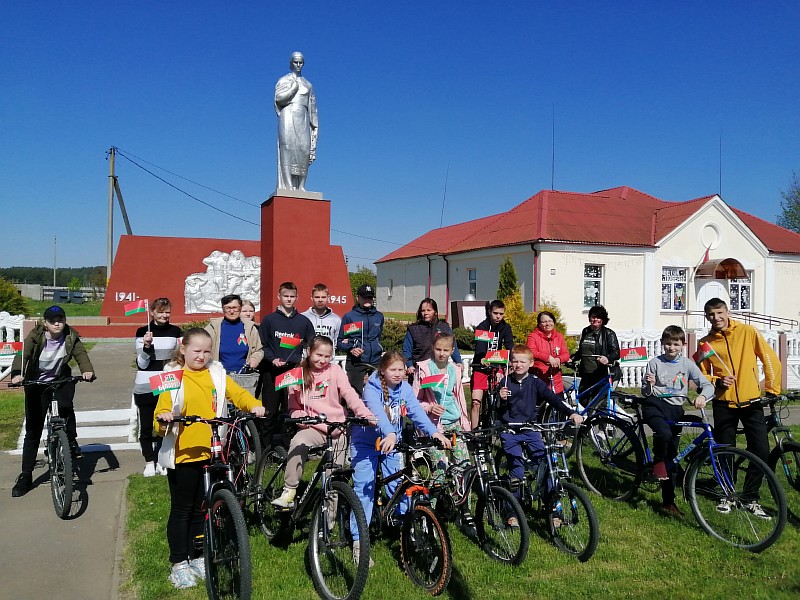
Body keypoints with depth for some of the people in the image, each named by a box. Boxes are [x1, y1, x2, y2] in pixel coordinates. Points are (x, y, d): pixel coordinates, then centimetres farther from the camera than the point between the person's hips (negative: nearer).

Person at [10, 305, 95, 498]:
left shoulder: (71, 337, -12)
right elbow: (23, 355, -30)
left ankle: (71, 442, -9)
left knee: (65, 406, -33)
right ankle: (26, 475, 14)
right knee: (33, 430, 2)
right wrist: (17, 374, -50)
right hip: (37, 383, 0)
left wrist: (87, 371, -45)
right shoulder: (35, 336, -16)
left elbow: (81, 355, -23)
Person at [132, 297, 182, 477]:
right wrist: (146, 346, -20)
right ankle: (149, 462, 18)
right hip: (145, 387, -2)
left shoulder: (175, 331, 5)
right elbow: (141, 364, -6)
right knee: (146, 427, 5)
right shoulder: (143, 332, -3)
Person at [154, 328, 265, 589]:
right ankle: (179, 564, 21)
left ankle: (197, 557, 32)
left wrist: (254, 405, -20)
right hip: (182, 454, -3)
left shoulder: (216, 374, 6)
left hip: (210, 453, 4)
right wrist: (164, 420, -28)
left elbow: (237, 393, -1)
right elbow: (161, 416, -6)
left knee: (201, 509, 16)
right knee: (181, 510, 8)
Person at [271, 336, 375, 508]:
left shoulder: (335, 370, 1)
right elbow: (294, 407, 12)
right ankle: (289, 492, -23)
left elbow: (350, 395, -11)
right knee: (297, 443, -31)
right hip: (313, 427, 0)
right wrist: (300, 417, -11)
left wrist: (366, 414, -27)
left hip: (336, 430, 0)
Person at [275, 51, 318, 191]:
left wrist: (314, 125, 9)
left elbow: (312, 107, 18)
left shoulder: (308, 84, 22)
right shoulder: (284, 80, 12)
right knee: (288, 147, -16)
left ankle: (300, 186, -13)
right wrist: (294, 87, -4)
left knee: (304, 149, -10)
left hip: (303, 119, 3)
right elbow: (279, 98, -5)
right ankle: (288, 185, -21)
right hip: (288, 116, -3)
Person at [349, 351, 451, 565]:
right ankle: (358, 541, 0)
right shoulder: (372, 388, -21)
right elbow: (377, 412, -39)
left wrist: (433, 431, -32)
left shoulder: (404, 388, -5)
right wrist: (389, 434, -56)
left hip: (392, 443, 4)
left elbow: (416, 411, -16)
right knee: (364, 489, -7)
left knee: (399, 486, 0)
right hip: (366, 443, -4)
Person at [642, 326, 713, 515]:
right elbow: (645, 393, 4)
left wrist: (702, 396, -24)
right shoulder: (655, 362, 0)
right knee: (664, 433, -36)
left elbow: (707, 385, -2)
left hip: (675, 409, 2)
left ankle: (668, 501, 15)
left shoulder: (687, 364, 4)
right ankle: (657, 462, -5)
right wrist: (649, 385, -19)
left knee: (671, 457, 5)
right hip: (655, 405, -2)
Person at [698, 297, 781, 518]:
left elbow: (771, 360, 0)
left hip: (751, 402, -1)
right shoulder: (705, 343, 2)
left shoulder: (747, 332, -3)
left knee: (762, 452, -7)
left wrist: (772, 389, -3)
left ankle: (751, 497, 12)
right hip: (723, 404, 1)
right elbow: (703, 374, 10)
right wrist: (717, 382, -9)